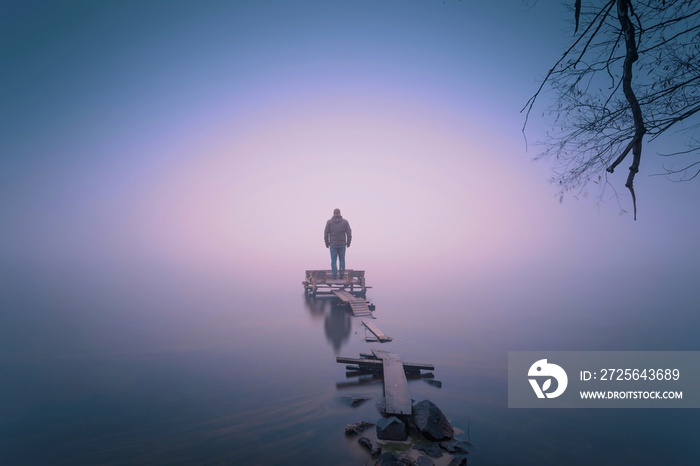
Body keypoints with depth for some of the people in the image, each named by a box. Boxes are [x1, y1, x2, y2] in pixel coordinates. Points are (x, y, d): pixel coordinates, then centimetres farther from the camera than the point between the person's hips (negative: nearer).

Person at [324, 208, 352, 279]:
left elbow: (326, 233, -2)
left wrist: (327, 243, 9)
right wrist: (348, 242, 9)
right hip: (342, 244, 1)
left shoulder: (329, 221, 0)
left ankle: (334, 276, 2)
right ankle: (341, 275, 9)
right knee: (342, 259, 11)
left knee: (333, 260, 5)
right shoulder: (345, 221, 1)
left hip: (333, 244, -1)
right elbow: (349, 233, -2)